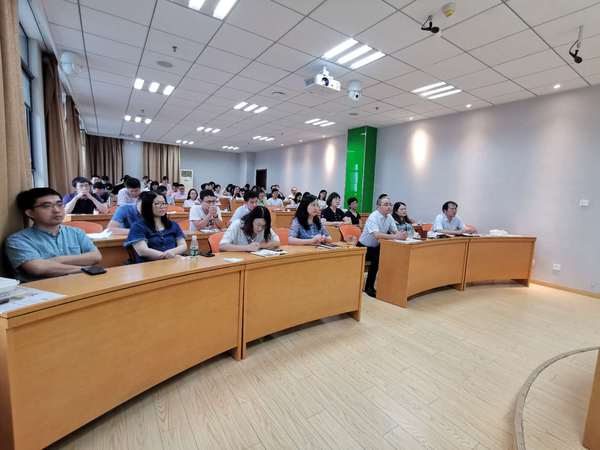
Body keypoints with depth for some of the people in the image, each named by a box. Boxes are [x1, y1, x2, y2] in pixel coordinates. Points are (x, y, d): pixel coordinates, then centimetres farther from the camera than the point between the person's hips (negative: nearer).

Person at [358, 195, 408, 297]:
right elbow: (376, 235, -37)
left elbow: (395, 232, -6)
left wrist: (401, 234, -29)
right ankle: (369, 287, -12)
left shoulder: (389, 217, 0)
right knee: (377, 259, -29)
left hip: (376, 247, 7)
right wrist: (396, 236, -40)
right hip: (364, 247, -7)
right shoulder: (373, 217, -23)